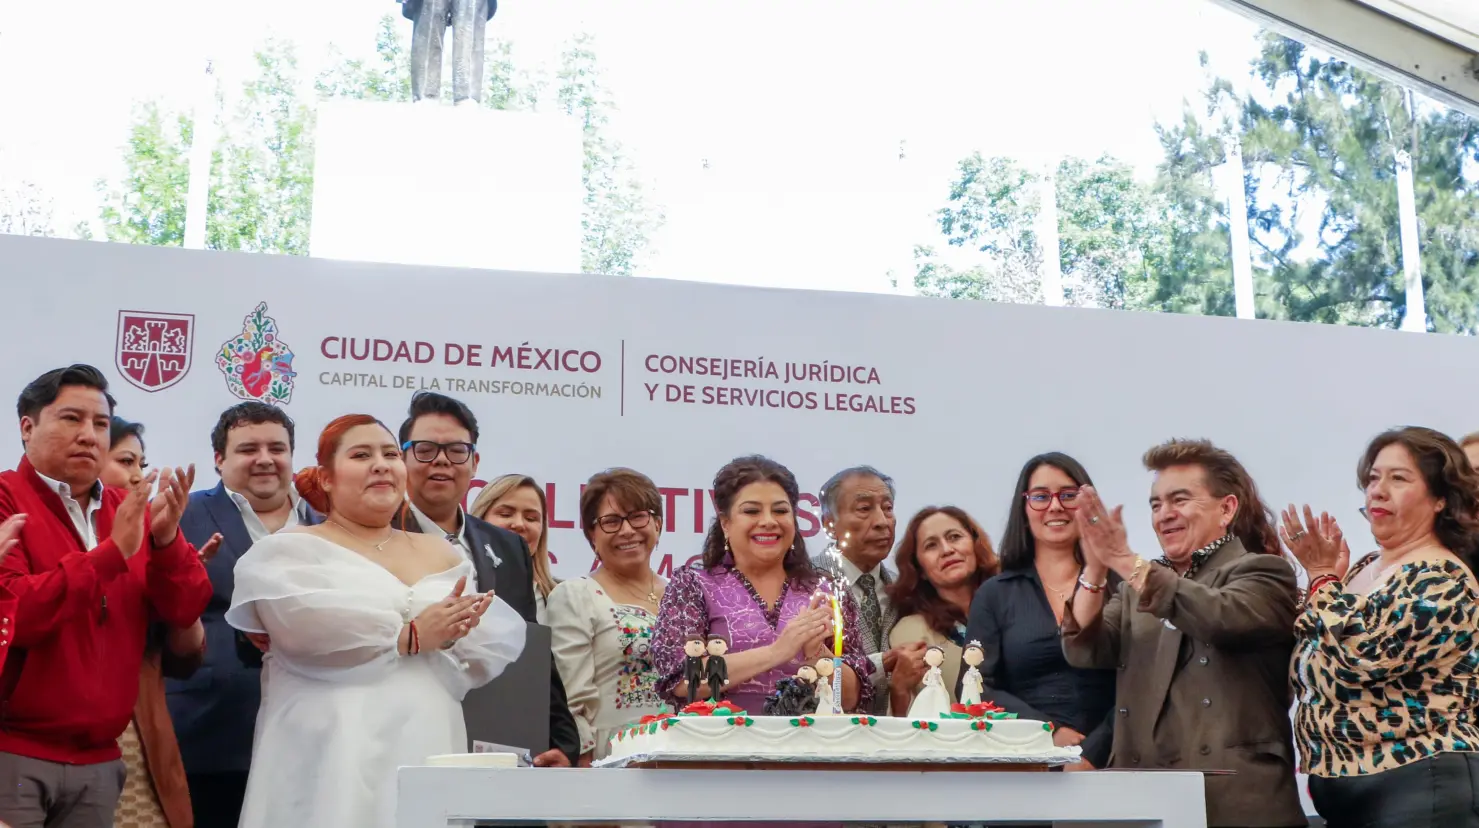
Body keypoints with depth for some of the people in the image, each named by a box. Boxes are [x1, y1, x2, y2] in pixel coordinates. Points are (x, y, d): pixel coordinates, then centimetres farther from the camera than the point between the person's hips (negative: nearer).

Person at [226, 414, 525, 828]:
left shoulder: (441, 553, 17)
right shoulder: (292, 549, 4)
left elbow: (500, 641, 7)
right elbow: (304, 624, -15)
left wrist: (453, 635, -14)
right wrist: (409, 636, -11)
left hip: (427, 751, 4)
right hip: (332, 757, -4)